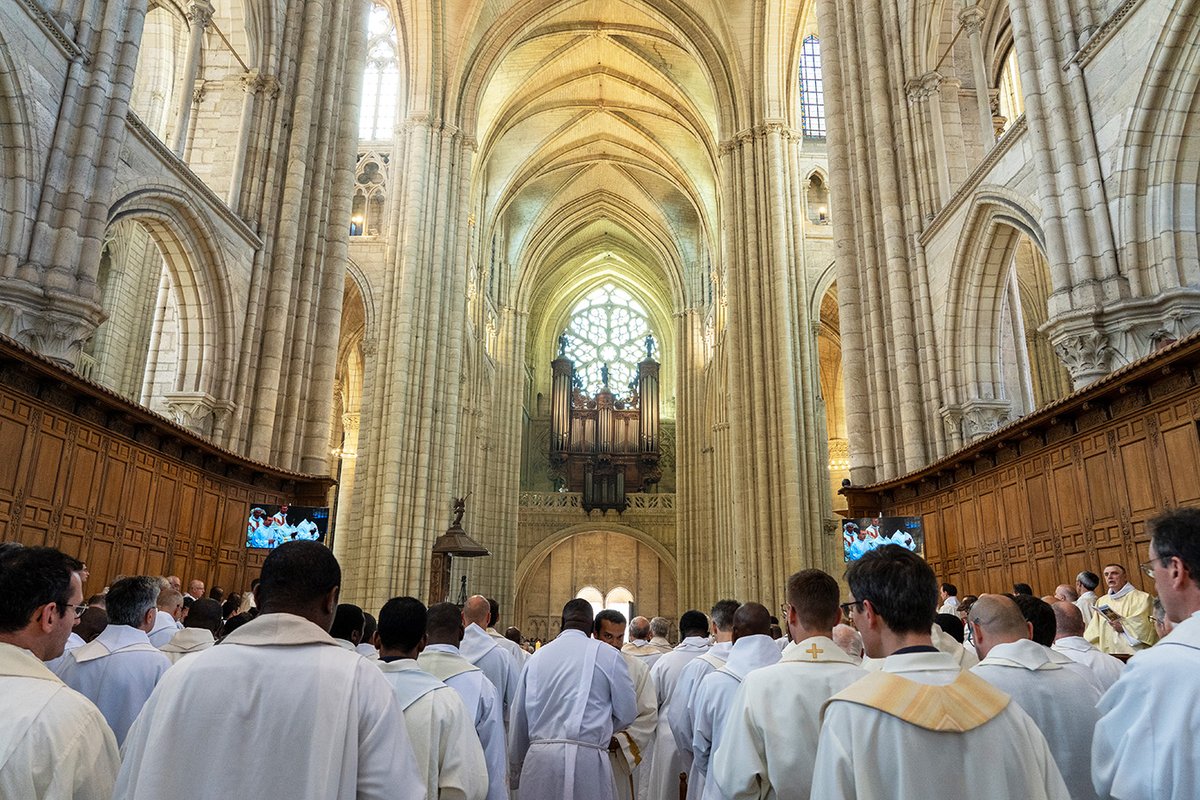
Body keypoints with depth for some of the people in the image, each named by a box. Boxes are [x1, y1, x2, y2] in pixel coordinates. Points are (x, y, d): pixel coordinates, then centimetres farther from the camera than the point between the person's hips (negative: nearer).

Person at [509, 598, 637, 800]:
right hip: (586, 757, -3)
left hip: (539, 759, 3)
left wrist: (515, 773, 25)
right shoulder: (608, 654, 0)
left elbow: (519, 718, 14)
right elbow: (628, 714, 3)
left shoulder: (537, 656, 10)